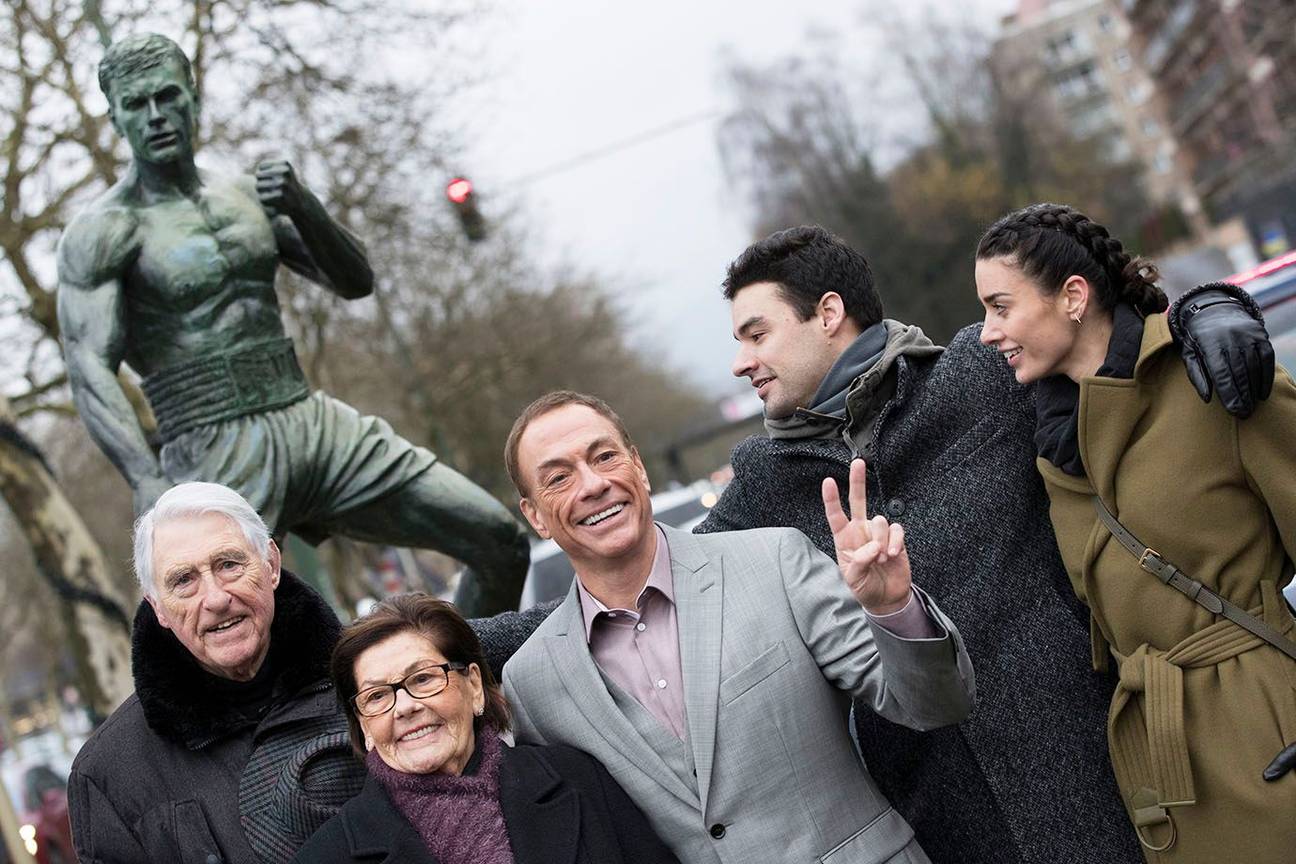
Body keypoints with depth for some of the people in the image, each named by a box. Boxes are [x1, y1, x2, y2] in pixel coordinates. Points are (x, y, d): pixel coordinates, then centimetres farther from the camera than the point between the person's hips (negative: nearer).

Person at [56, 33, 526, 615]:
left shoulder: (249, 197, 14)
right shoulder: (103, 233, -4)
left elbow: (355, 282, 14)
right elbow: (90, 371, -15)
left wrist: (302, 207, -6)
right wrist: (146, 482, -31)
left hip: (316, 426, 6)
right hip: (216, 455, -5)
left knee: (500, 540, 0)